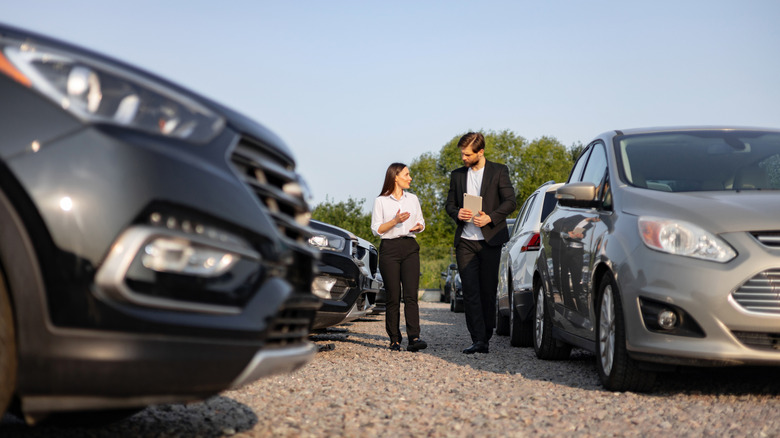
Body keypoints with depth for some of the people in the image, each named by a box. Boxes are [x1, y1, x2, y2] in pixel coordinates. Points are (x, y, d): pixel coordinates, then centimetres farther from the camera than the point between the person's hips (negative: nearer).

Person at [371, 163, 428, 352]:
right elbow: (376, 229, -1)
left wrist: (418, 227, -3)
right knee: (393, 297, -2)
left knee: (411, 295, -10)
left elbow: (420, 222, 20)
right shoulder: (381, 201, 3)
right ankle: (394, 340, 5)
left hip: (410, 248, 3)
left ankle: (414, 338, -19)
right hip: (389, 249, -3)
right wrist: (395, 221, -15)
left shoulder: (413, 199, 15)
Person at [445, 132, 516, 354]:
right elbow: (449, 204, 16)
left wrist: (490, 218, -16)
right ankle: (478, 340, -7)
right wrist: (457, 213, -7)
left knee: (488, 291, 3)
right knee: (470, 291, -6)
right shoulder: (457, 175, 13)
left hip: (490, 240, -2)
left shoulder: (498, 171, 2)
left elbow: (510, 201, -2)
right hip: (465, 242, 3)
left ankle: (486, 337, 14)